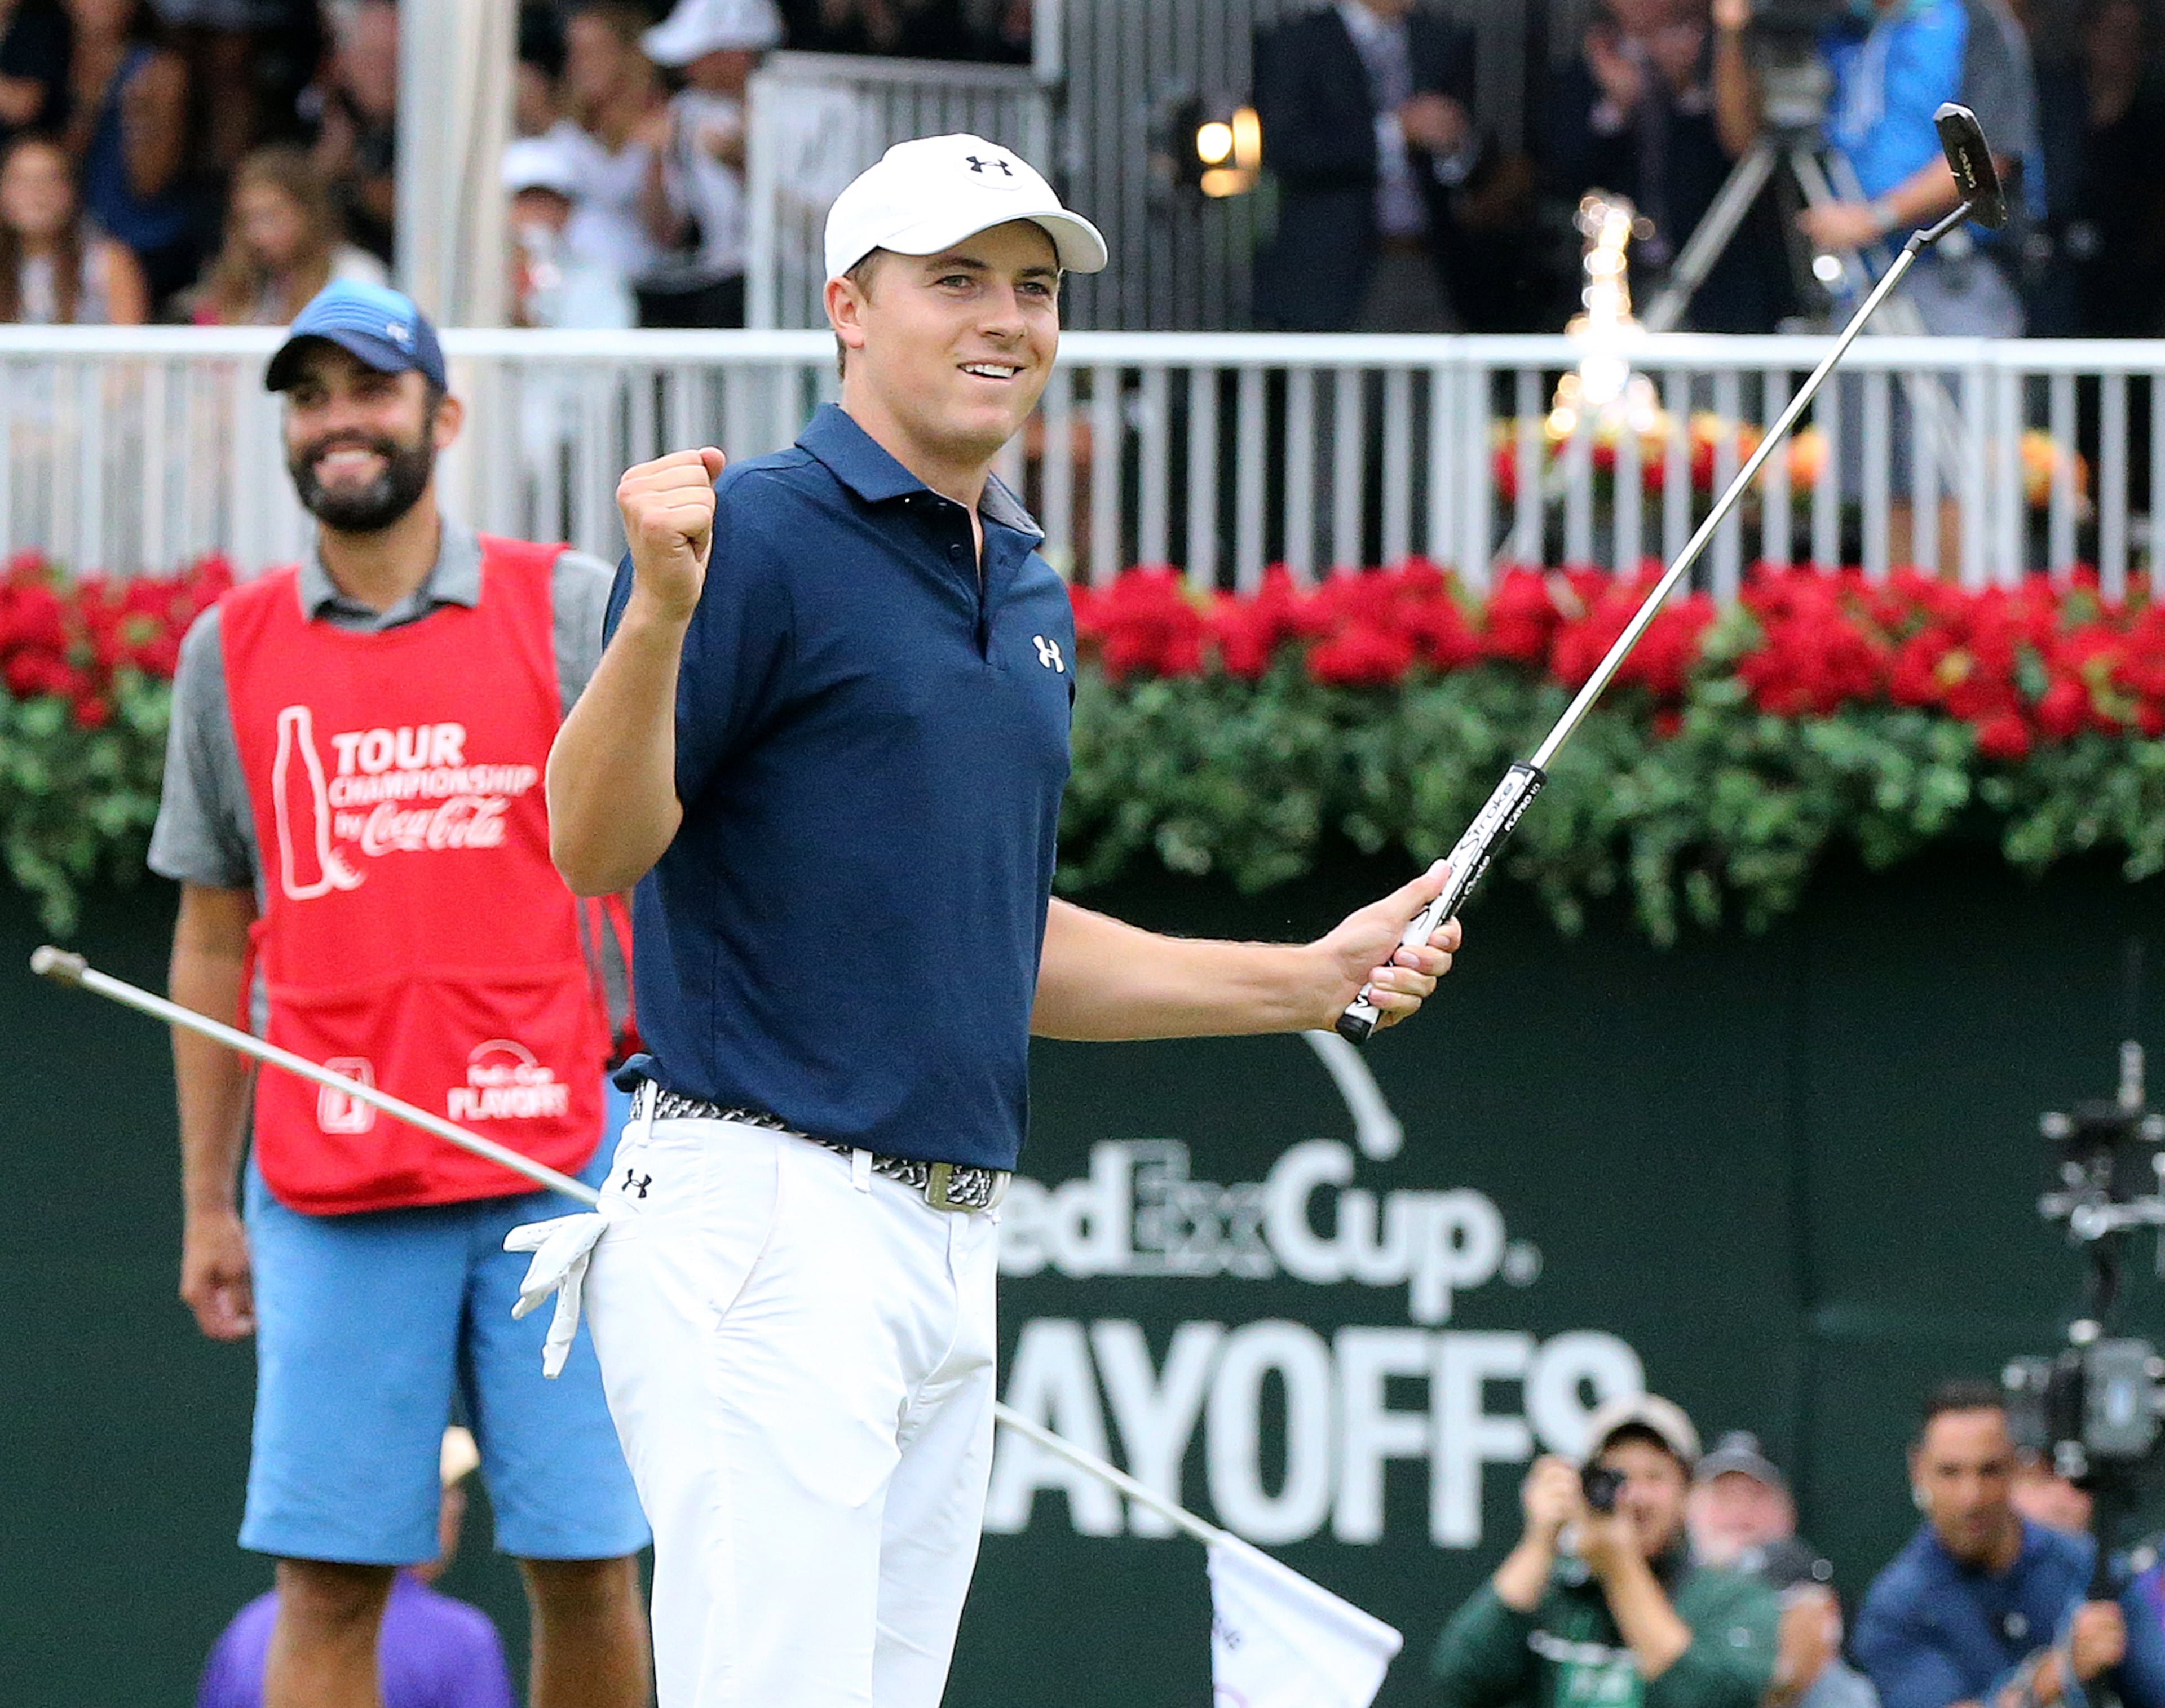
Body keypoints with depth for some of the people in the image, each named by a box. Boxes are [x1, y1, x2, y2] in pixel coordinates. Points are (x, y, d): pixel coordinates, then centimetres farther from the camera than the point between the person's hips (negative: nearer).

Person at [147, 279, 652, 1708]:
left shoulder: (574, 609, 5)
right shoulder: (231, 651, 11)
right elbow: (214, 944, 16)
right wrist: (206, 1204, 14)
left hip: (560, 1166, -1)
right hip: (329, 1196, 1)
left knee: (585, 1563, -1)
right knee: (329, 1578, -4)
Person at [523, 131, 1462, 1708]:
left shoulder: (1031, 597, 19)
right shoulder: (761, 532, -7)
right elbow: (596, 848, -16)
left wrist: (1309, 980, 21)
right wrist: (661, 612, -31)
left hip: (954, 1246, 9)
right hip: (764, 1216, -9)